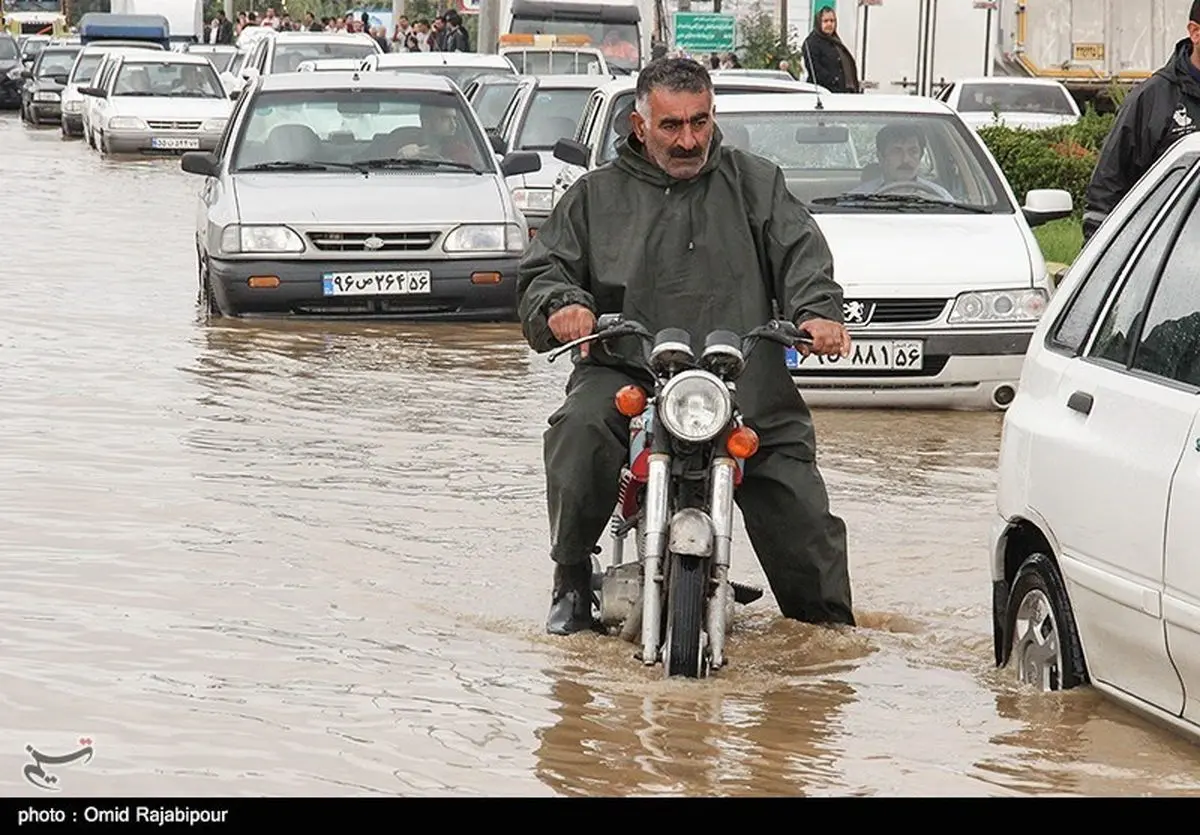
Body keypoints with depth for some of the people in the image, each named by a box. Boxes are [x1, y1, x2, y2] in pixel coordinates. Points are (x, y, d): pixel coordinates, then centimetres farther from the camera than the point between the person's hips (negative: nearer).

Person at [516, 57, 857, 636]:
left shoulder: (754, 183, 16)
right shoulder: (597, 196, 16)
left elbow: (800, 251, 5)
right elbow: (542, 268, 12)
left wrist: (816, 312, -16)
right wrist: (561, 304, -12)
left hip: (746, 383, 1)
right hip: (626, 372, -1)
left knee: (803, 517, -7)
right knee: (579, 431, -33)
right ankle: (571, 584, -17)